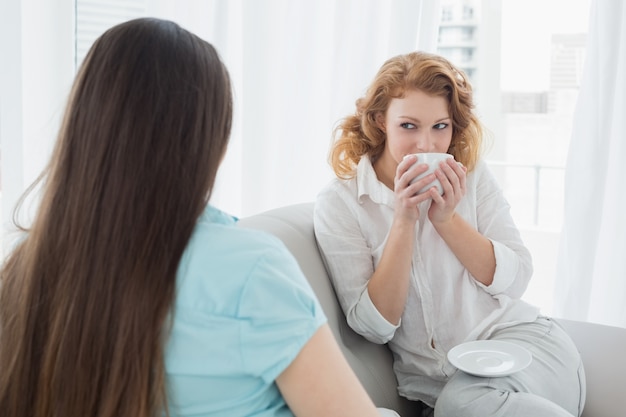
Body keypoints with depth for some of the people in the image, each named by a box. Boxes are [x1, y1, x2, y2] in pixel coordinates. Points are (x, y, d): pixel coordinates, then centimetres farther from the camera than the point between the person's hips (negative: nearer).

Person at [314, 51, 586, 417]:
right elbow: (375, 326, -8)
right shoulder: (339, 204, -5)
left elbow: (516, 280, 0)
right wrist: (404, 222, -18)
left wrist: (447, 219, -14)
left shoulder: (472, 174, 3)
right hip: (434, 380, 0)